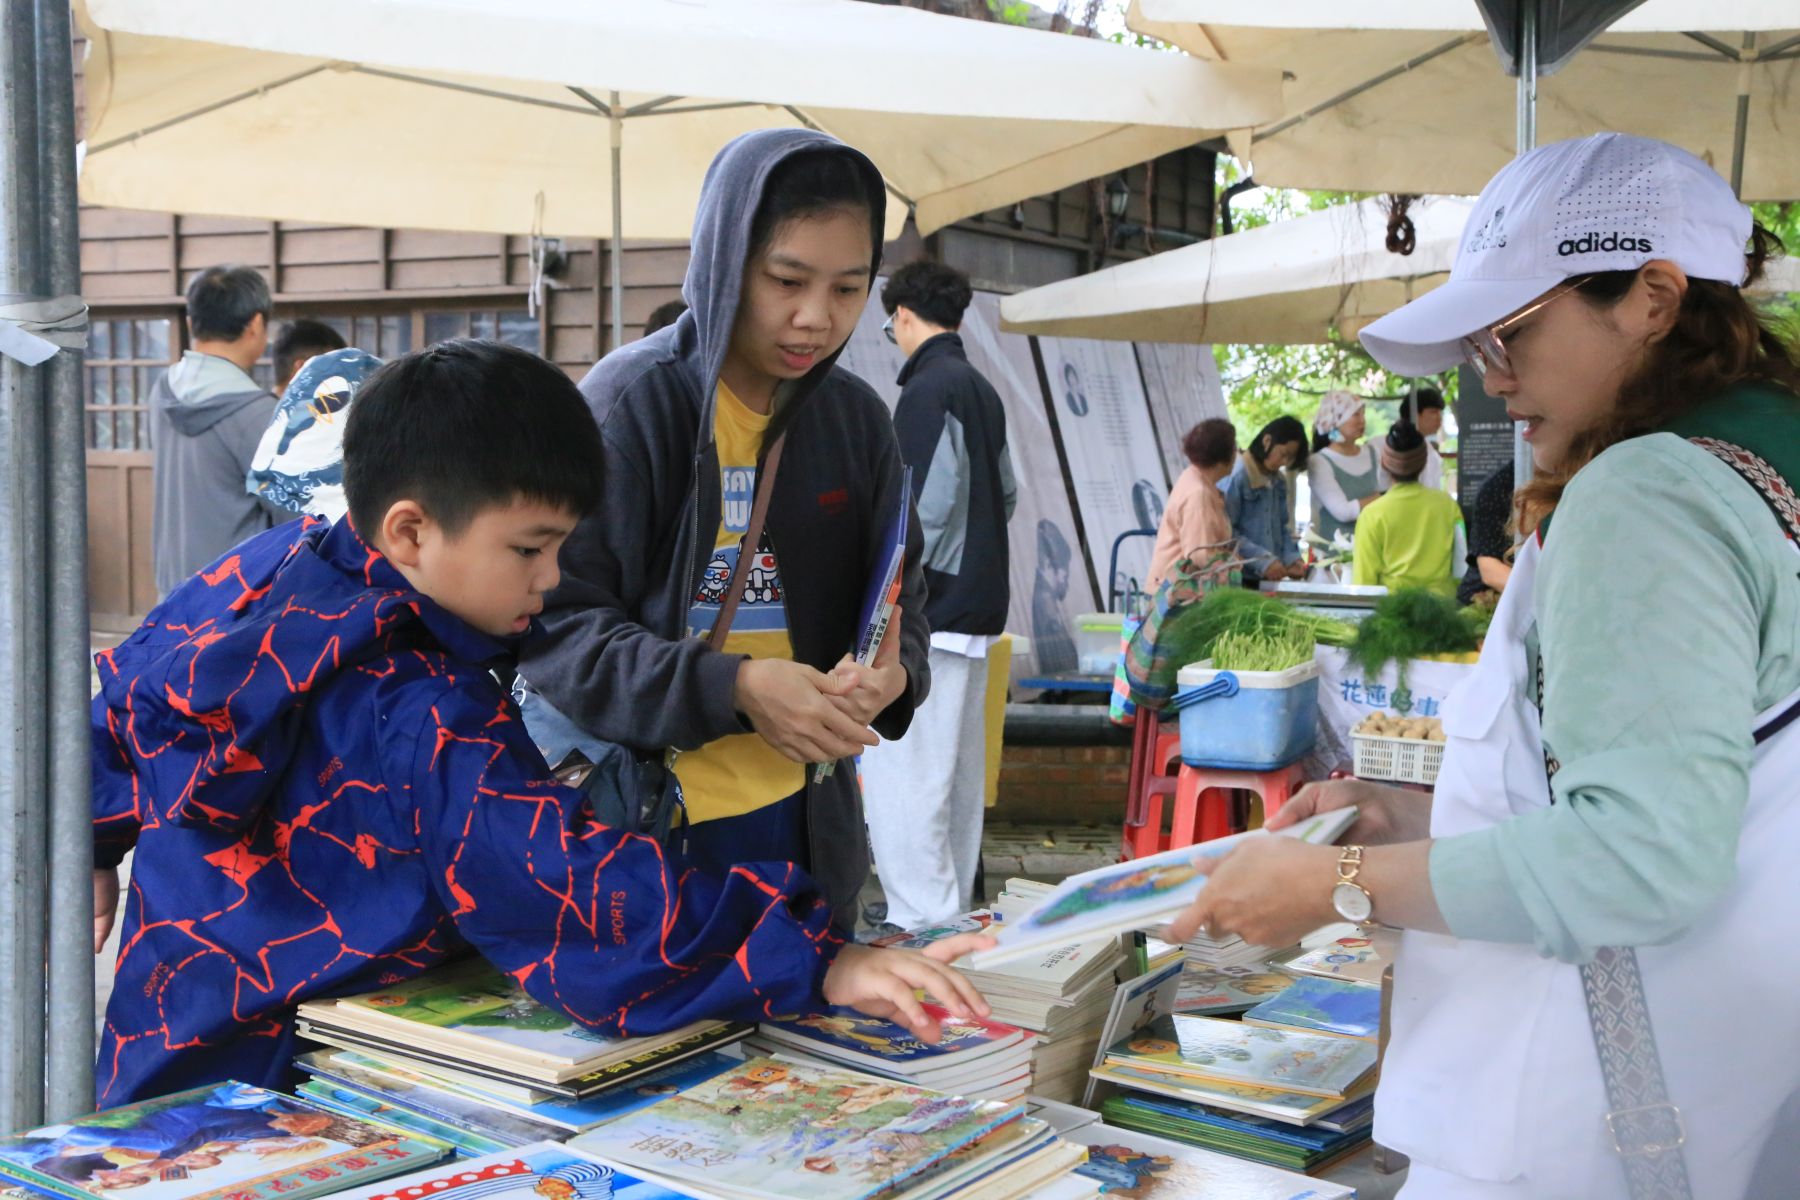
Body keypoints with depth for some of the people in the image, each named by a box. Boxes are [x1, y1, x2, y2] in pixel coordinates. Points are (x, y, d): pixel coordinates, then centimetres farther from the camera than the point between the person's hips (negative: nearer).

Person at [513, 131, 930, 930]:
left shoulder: (856, 420, 4)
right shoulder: (629, 402, -12)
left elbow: (898, 604, 10)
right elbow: (554, 624, -15)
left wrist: (892, 673, -14)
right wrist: (734, 689, -26)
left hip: (802, 823, 5)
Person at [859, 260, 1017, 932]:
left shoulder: (927, 391, -13)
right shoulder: (981, 391, 15)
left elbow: (926, 507, -20)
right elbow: (1005, 494, 21)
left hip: (930, 607, -10)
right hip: (978, 605, 10)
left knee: (902, 769, -7)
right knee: (959, 766, 15)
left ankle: (922, 918, -6)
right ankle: (954, 911, 24)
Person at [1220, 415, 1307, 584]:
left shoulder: (1278, 482, 12)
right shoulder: (1235, 476, -13)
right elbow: (1225, 532, -18)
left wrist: (1292, 558, 0)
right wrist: (1263, 561, -21)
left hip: (1270, 577, 7)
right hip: (1241, 577, -7)